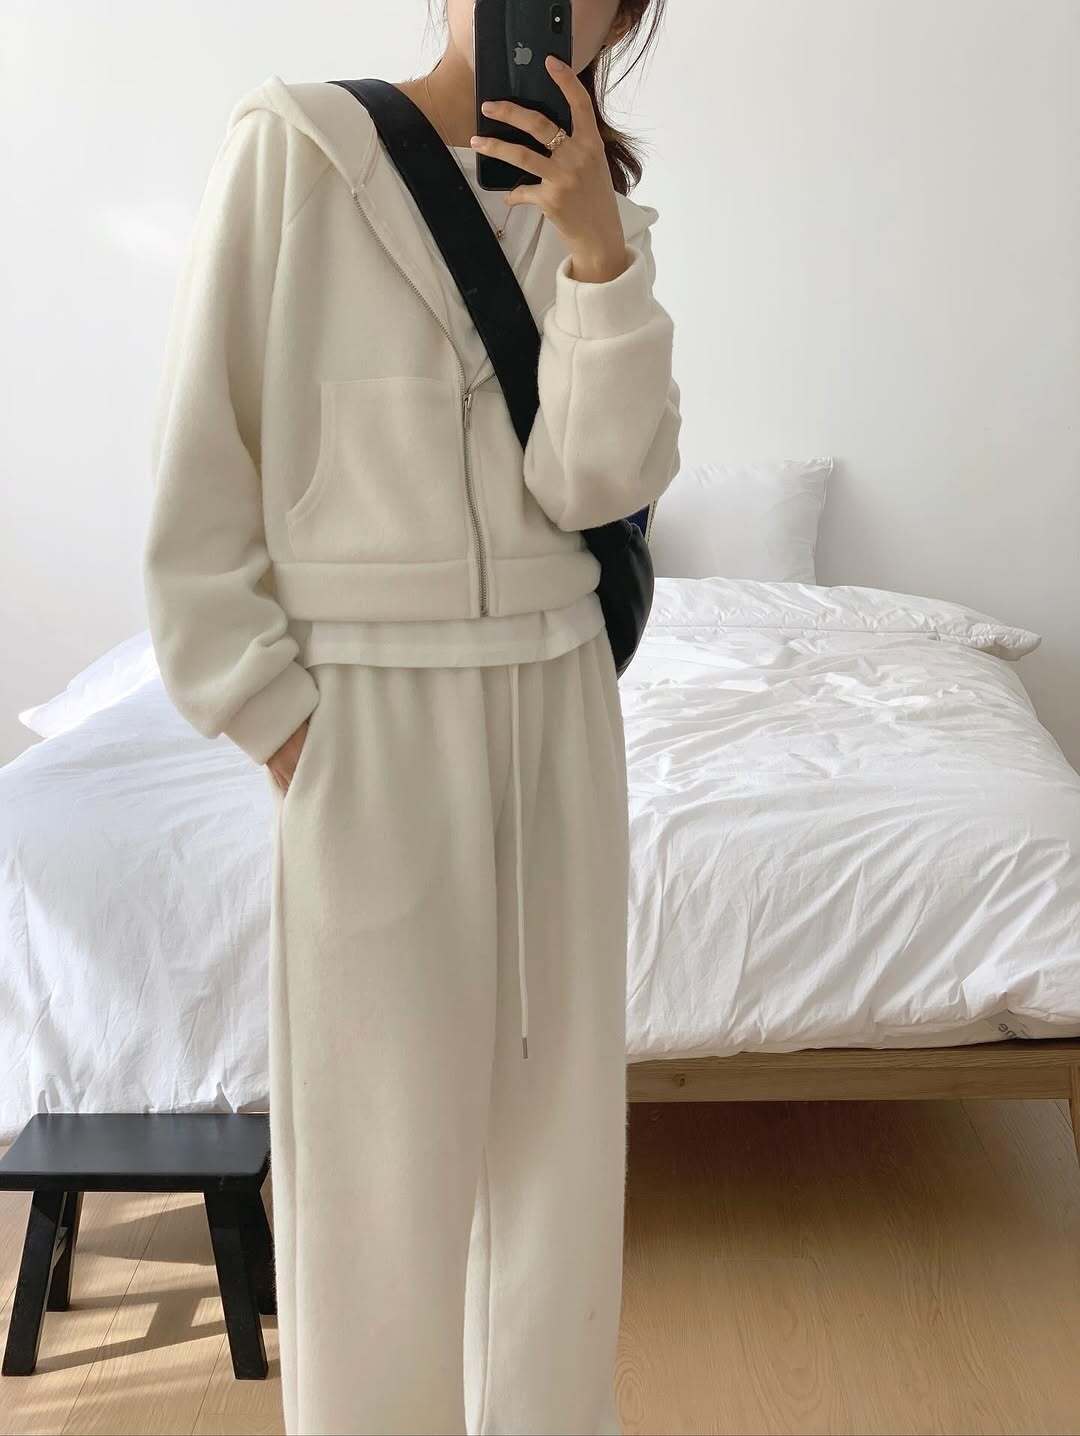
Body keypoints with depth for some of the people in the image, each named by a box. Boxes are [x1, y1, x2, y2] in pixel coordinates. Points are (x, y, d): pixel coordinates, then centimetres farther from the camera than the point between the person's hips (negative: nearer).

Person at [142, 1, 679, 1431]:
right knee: (379, 1142, 3)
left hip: (556, 699, 5)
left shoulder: (602, 212, 6)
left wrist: (596, 246, -18)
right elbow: (204, 458, -6)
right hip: (369, 711, -4)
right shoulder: (295, 145, -5)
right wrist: (272, 715, -8)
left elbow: (595, 483, -7)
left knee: (557, 1111, 13)